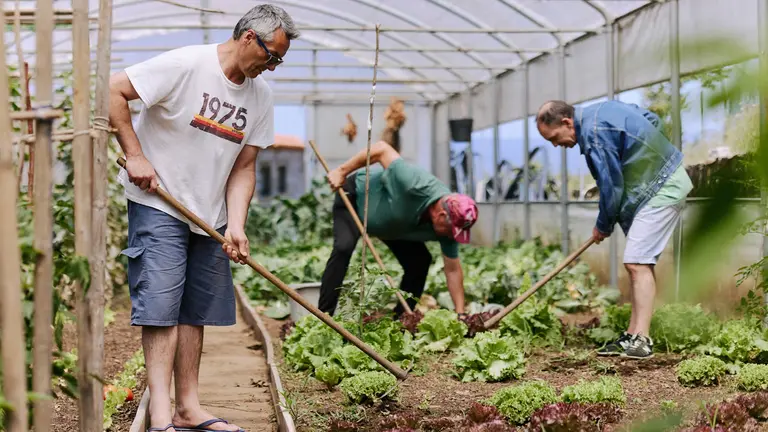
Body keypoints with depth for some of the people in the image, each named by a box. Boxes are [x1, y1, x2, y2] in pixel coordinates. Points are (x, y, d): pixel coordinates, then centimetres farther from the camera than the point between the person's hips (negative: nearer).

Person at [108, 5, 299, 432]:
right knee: (162, 305, -10)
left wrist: (236, 226, -7)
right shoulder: (185, 65, -16)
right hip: (158, 204, -6)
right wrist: (135, 155, -17)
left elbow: (244, 168, 5)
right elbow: (114, 90, -16)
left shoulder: (261, 95, 4)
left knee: (196, 311, 8)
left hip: (210, 215, 7)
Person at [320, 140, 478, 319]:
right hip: (354, 197, -6)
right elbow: (382, 149, -33)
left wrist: (461, 314, -18)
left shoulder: (449, 225, -24)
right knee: (344, 248, -28)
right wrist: (342, 171, -27)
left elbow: (453, 270, -15)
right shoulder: (415, 185, -43)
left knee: (420, 261, -6)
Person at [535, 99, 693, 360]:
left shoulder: (595, 135, -22)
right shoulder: (601, 111, 7)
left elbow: (611, 188, -17)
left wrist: (603, 226, -1)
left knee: (637, 263, -16)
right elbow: (652, 119, 19)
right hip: (667, 181, 11)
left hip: (663, 191, -11)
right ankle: (633, 335, 12)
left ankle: (641, 341, -18)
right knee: (639, 263, 9)